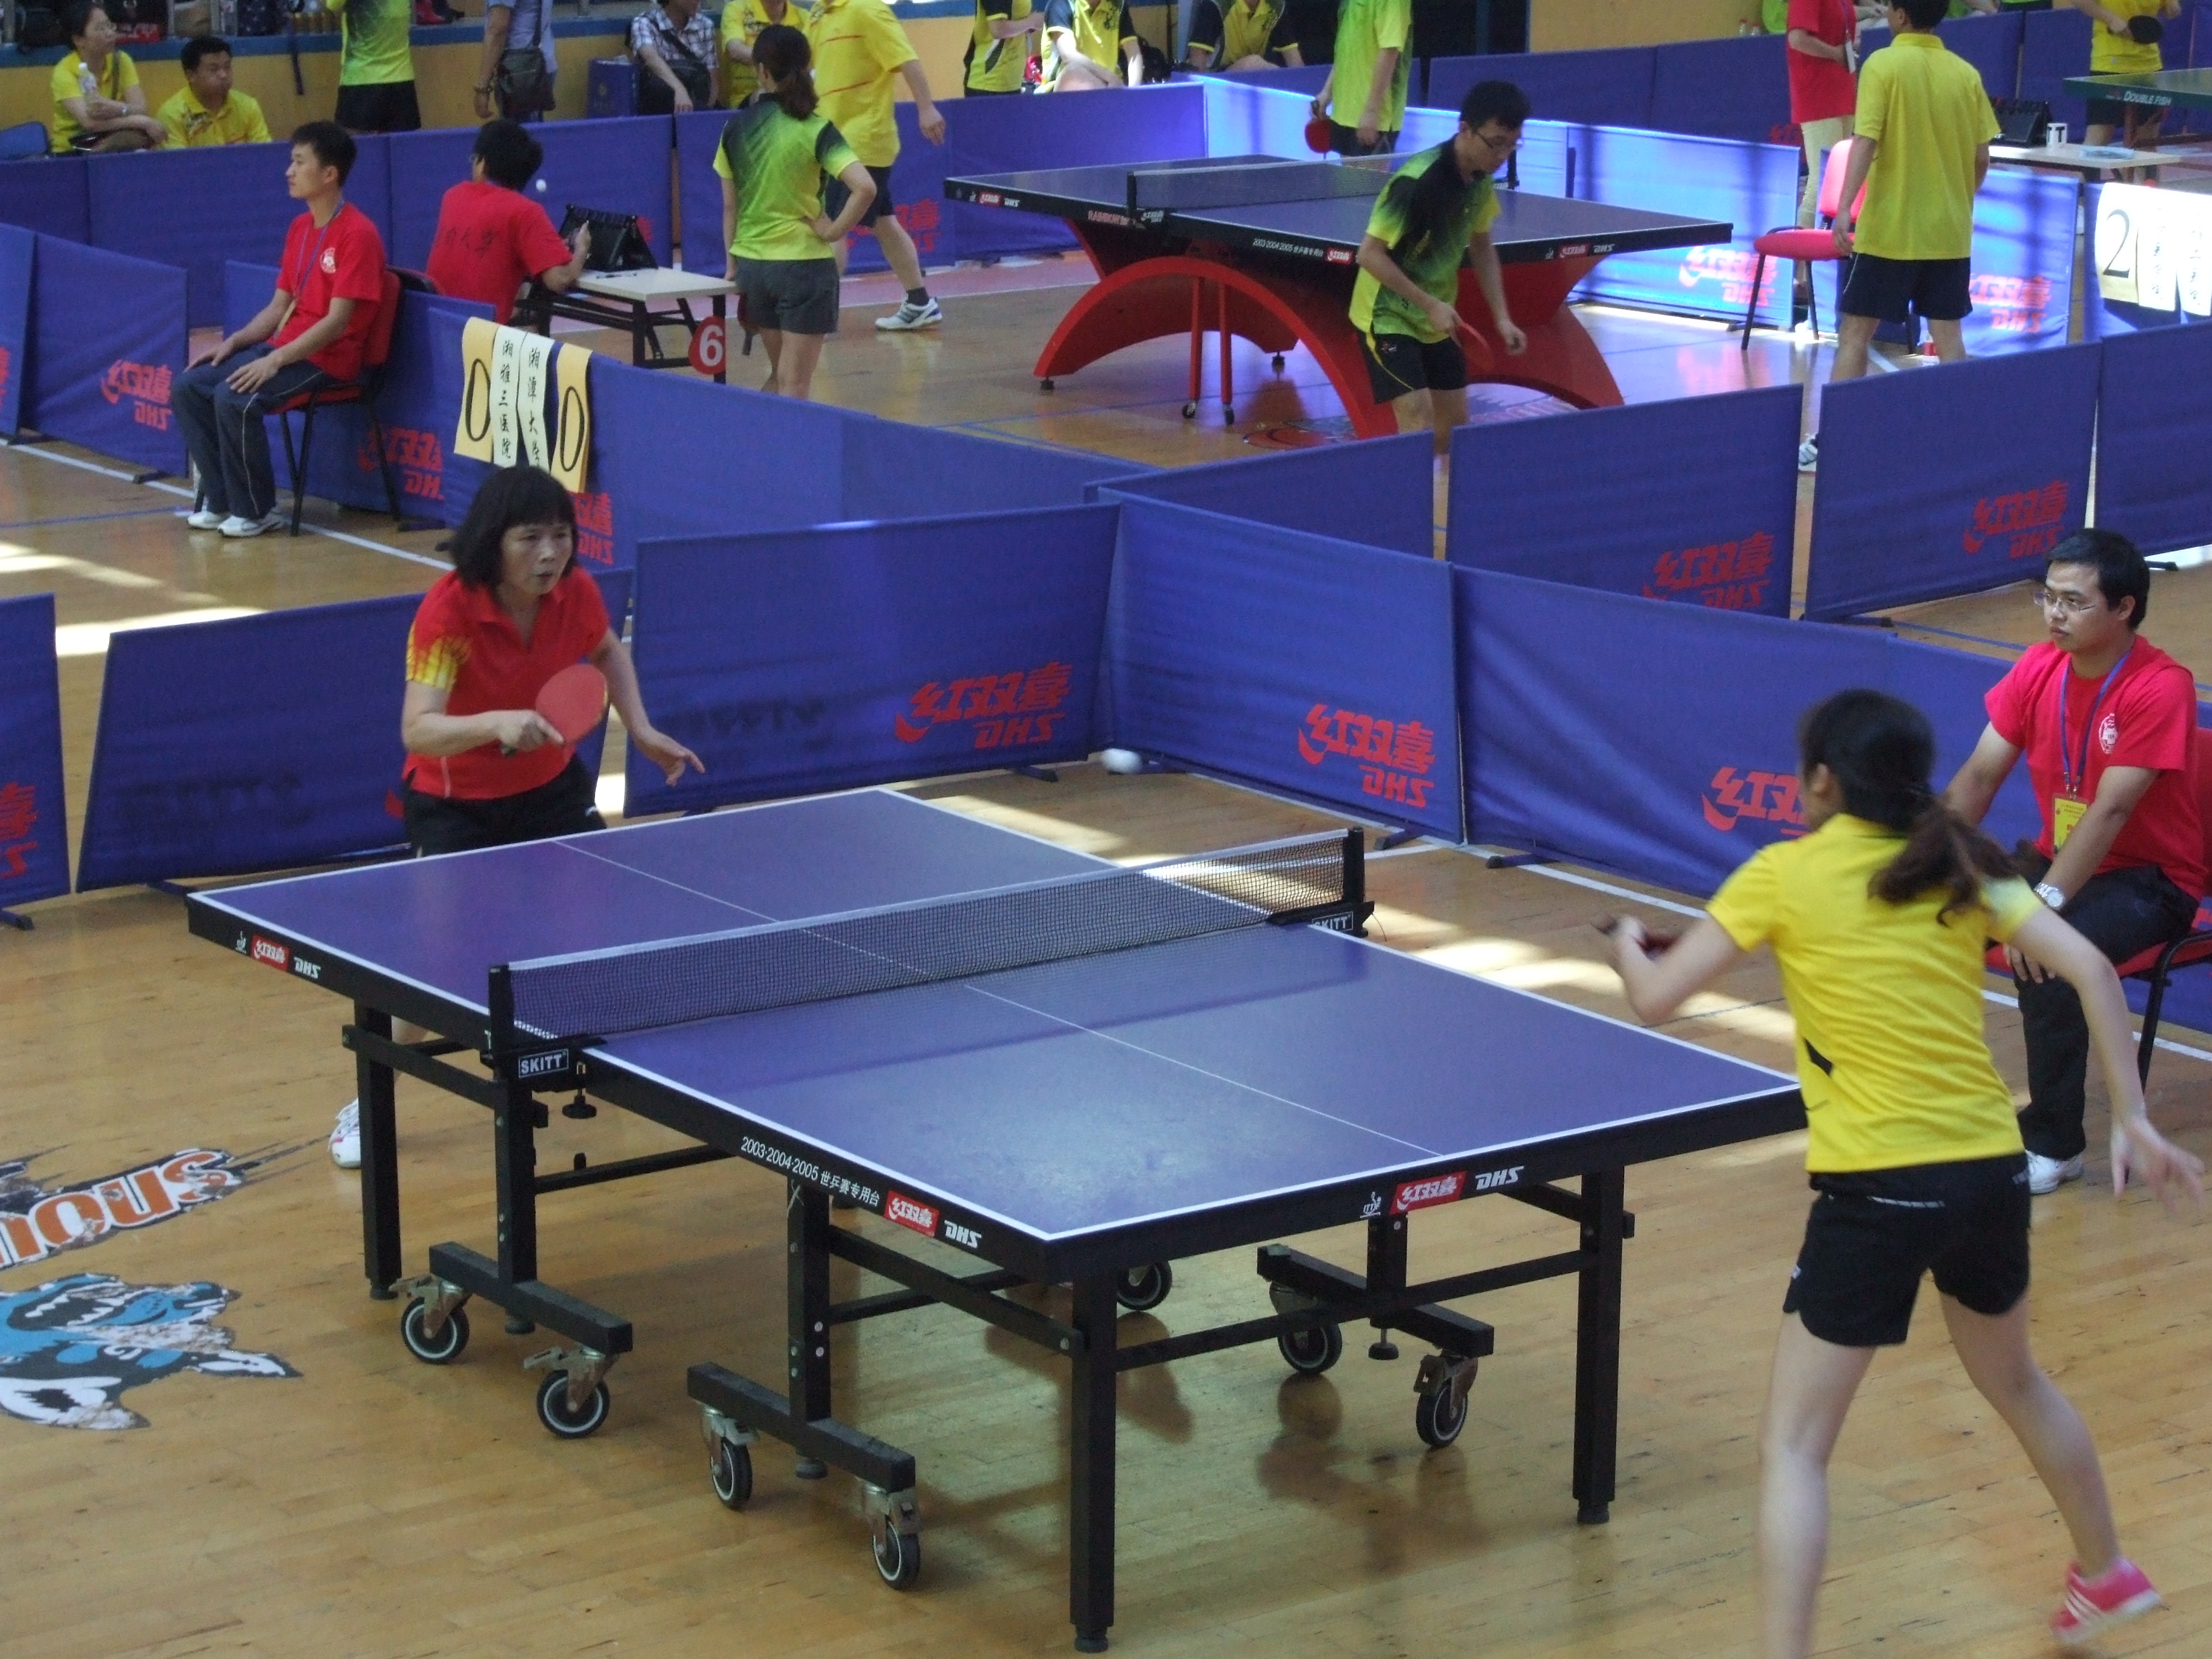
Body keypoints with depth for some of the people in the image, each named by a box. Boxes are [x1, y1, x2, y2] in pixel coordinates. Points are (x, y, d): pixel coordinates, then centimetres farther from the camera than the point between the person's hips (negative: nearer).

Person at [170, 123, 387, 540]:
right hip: (286, 346, 9)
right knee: (188, 388, -4)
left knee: (234, 398, -29)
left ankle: (255, 511, -11)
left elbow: (337, 321, -20)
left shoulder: (357, 234, -14)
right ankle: (220, 500, 3)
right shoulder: (300, 228, 13)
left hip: (328, 359, -9)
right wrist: (234, 342, 2)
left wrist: (276, 360, -25)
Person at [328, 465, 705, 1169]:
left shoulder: (575, 592, -15)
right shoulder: (447, 612, -30)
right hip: (455, 803, -5)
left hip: (551, 787, 5)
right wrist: (495, 724, -54)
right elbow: (418, 731, -39)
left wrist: (640, 728, 0)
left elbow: (608, 652, 10)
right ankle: (367, 1107, 6)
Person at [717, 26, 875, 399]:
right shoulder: (815, 130, -11)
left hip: (752, 265, 4)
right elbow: (864, 188, -24)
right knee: (794, 388, 2)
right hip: (804, 264, -4)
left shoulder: (736, 128, 0)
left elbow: (729, 206, 5)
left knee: (780, 377, 22)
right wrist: (834, 230, -10)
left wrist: (732, 264, 14)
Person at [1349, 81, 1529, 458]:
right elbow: (1370, 253, -26)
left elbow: (1481, 248, 12)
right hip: (1389, 316, -8)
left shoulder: (1481, 179, -3)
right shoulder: (1418, 181, -28)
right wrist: (1430, 304, -28)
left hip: (1437, 319, 8)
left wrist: (1501, 317, 3)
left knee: (1454, 424, 9)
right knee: (1418, 420, -19)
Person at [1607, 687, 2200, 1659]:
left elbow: (1654, 1000, -3)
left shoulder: (1785, 875, -3)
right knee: (2013, 1379, 33)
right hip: (1994, 1169, 6)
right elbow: (2091, 972, -2)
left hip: (1879, 1185, -6)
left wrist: (1629, 949, 19)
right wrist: (2131, 1121, 0)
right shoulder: (1960, 870, 9)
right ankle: (2106, 1576, 51)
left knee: (1794, 1444, -1)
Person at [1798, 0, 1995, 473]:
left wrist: (1845, 208, -23)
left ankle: (1828, 443, 4)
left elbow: (1866, 141, -19)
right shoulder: (1966, 74, 3)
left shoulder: (1882, 66, -8)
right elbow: (1981, 158, 5)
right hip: (1949, 234, 4)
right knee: (1948, 337, 10)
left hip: (1887, 230, -4)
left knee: (1855, 334, 4)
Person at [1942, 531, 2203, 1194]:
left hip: (2149, 879, -6)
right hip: (2058, 859, 7)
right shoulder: (2039, 668, -1)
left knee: (2047, 954, -33)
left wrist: (2045, 904, -36)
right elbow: (1979, 776, 0)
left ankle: (2054, 1146, -16)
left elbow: (2109, 812, -28)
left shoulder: (2161, 687, -21)